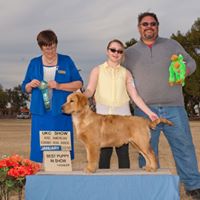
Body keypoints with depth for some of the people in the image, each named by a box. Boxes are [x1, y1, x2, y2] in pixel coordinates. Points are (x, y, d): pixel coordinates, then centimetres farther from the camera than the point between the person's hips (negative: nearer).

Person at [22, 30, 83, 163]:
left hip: (61, 113, -1)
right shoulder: (34, 63, 11)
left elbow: (79, 83, 1)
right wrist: (31, 85, -9)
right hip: (40, 113, 1)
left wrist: (59, 86, -13)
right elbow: (25, 88, 15)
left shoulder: (66, 61, 6)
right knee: (40, 148, 1)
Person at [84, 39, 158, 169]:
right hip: (103, 115, -1)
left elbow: (135, 96, 8)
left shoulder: (126, 73, 12)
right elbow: (90, 90, -3)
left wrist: (149, 112, -1)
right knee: (104, 152, -5)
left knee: (123, 152, 0)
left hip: (122, 115, 1)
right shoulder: (97, 70, 9)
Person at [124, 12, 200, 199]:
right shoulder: (130, 53, 13)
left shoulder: (172, 45, 12)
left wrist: (184, 71, -7)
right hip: (144, 109, 0)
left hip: (173, 108, 0)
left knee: (184, 146, 0)